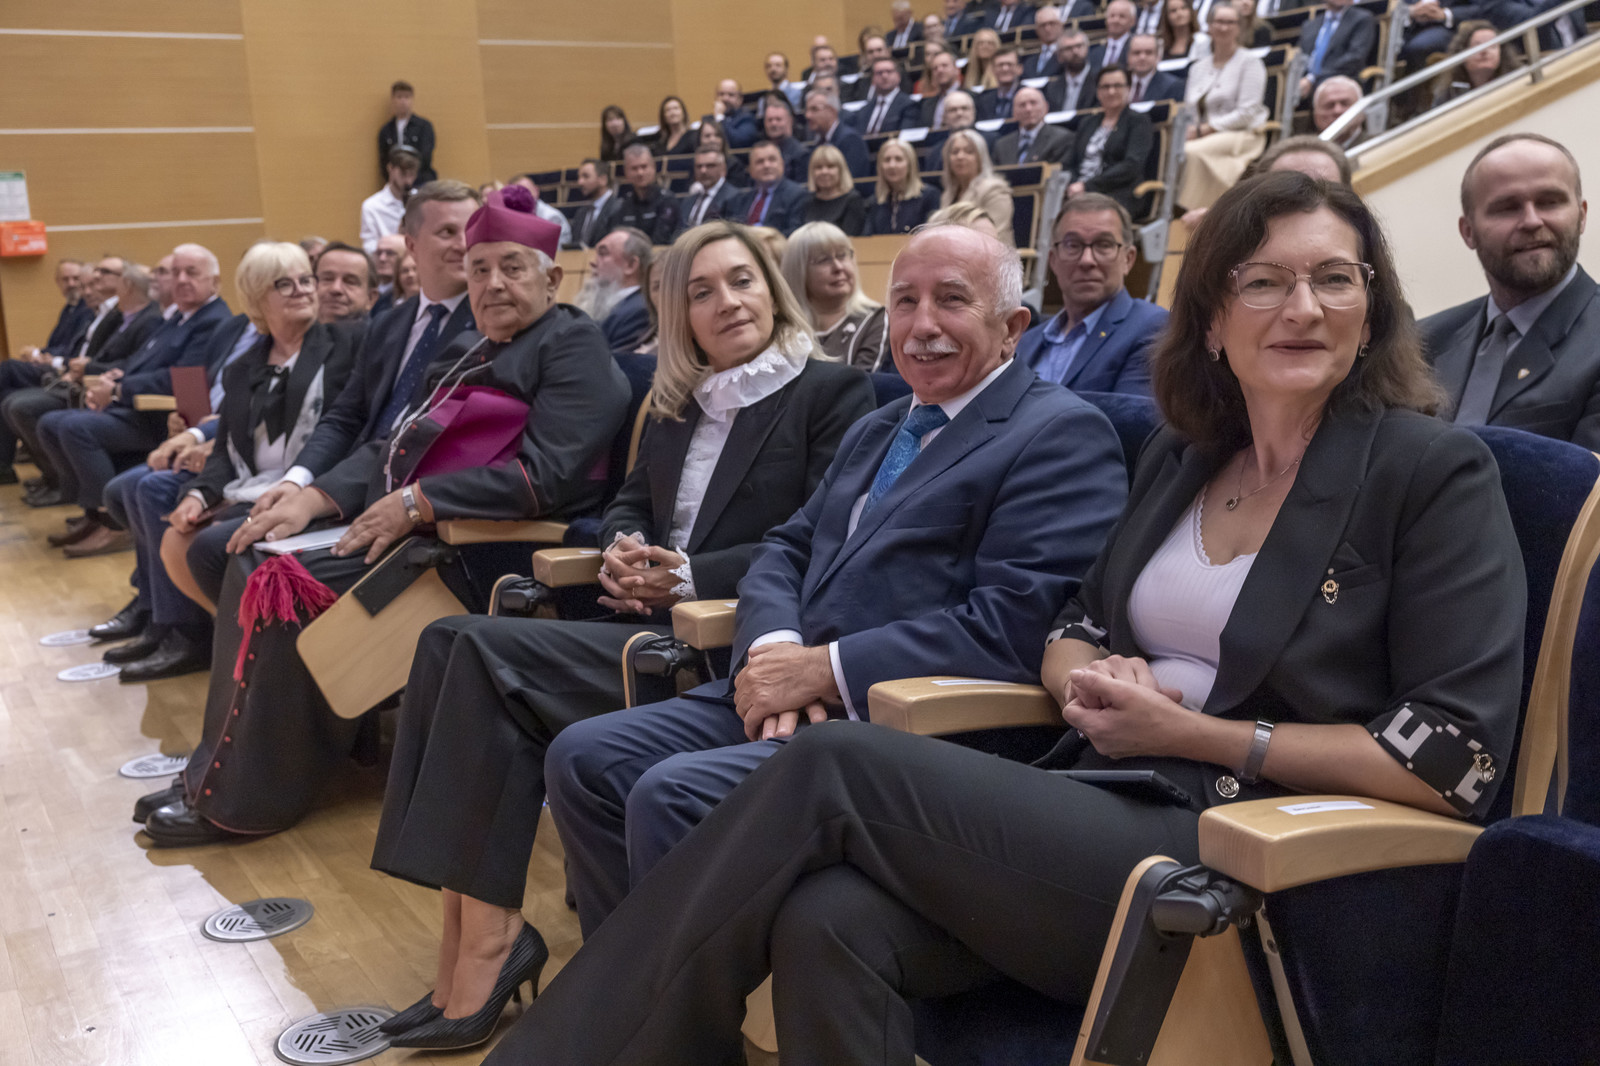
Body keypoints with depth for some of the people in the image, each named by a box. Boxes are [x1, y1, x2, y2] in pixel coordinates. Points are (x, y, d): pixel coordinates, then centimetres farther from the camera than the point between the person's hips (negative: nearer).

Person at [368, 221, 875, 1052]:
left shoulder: (833, 393, 0)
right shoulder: (676, 402, 21)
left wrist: (690, 576, -15)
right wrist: (623, 544, 1)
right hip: (652, 628, 7)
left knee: (482, 652, -23)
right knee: (454, 642, -19)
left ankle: (486, 934, -16)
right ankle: (476, 934, -21)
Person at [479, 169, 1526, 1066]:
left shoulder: (1438, 472, -3)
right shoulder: (1180, 457, 13)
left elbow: (1457, 758, -9)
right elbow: (1074, 627, 22)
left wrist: (1196, 732, -11)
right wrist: (1087, 678, -3)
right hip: (1107, 806, 5)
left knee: (836, 766, -21)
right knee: (829, 923, -27)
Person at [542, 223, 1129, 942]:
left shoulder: (1064, 435, -5)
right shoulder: (874, 431, 24)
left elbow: (1017, 622, -17)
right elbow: (785, 550, 20)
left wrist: (824, 667, -16)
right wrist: (775, 646, -5)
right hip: (794, 695, 9)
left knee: (671, 795, -25)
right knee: (583, 757, -3)